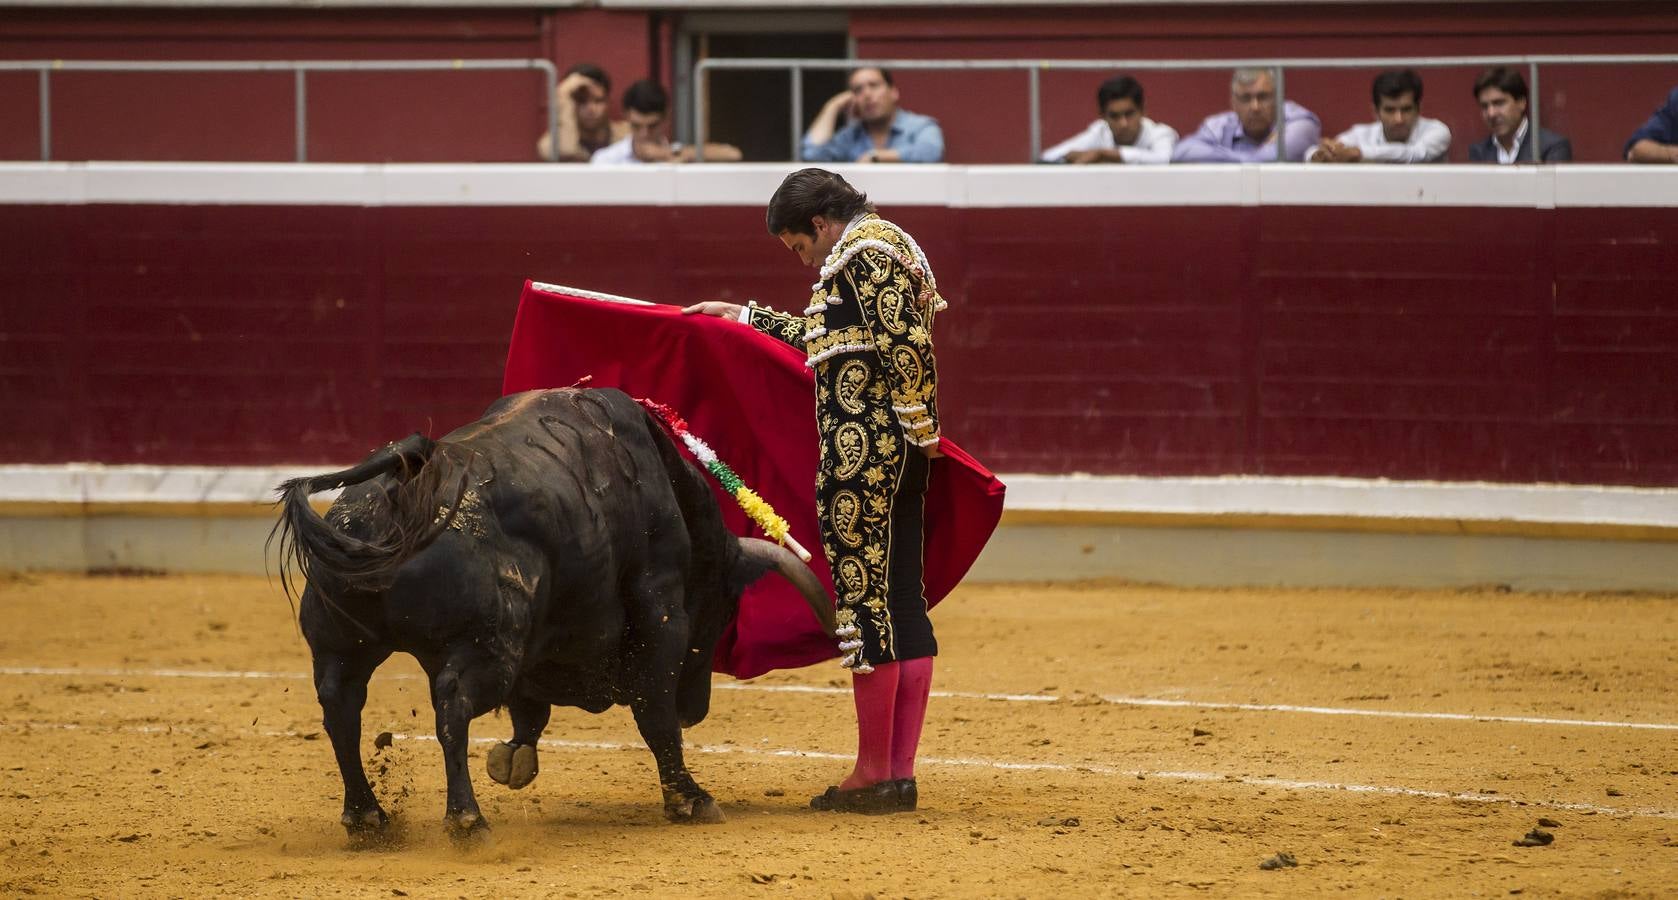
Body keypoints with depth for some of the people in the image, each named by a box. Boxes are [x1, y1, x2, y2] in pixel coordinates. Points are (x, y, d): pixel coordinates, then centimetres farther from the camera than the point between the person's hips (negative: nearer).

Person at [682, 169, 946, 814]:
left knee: (863, 598, -6)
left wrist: (921, 428, -18)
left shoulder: (863, 251, -10)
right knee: (902, 600, 8)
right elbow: (827, 337, 34)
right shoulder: (884, 247, 22)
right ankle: (900, 775, 9)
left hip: (863, 447, -10)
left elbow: (907, 340, -20)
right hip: (897, 454, 10)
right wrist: (745, 317, 39)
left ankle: (873, 774, -3)